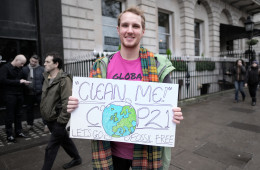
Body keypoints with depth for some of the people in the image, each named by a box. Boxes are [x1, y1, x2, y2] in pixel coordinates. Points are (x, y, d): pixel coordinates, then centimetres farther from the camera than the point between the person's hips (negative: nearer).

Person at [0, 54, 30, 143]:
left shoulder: (20, 69, 10)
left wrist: (24, 82, -2)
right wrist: (18, 81, -17)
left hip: (19, 94, 5)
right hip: (10, 94, -5)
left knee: (18, 114, 12)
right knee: (10, 115, 1)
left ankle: (18, 131, 23)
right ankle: (9, 135, 10)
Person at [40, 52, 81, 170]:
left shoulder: (64, 80, -19)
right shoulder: (47, 78, 8)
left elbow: (67, 103, -23)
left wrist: (61, 121, -21)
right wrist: (45, 116, 17)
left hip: (57, 120, -8)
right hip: (49, 119, 9)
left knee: (51, 147, 2)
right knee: (64, 139, 21)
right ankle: (76, 159, 40)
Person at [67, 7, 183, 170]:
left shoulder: (158, 66, -7)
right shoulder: (101, 67, -3)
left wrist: (175, 115, -22)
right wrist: (75, 106, -15)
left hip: (147, 151, 0)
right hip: (112, 150, 1)